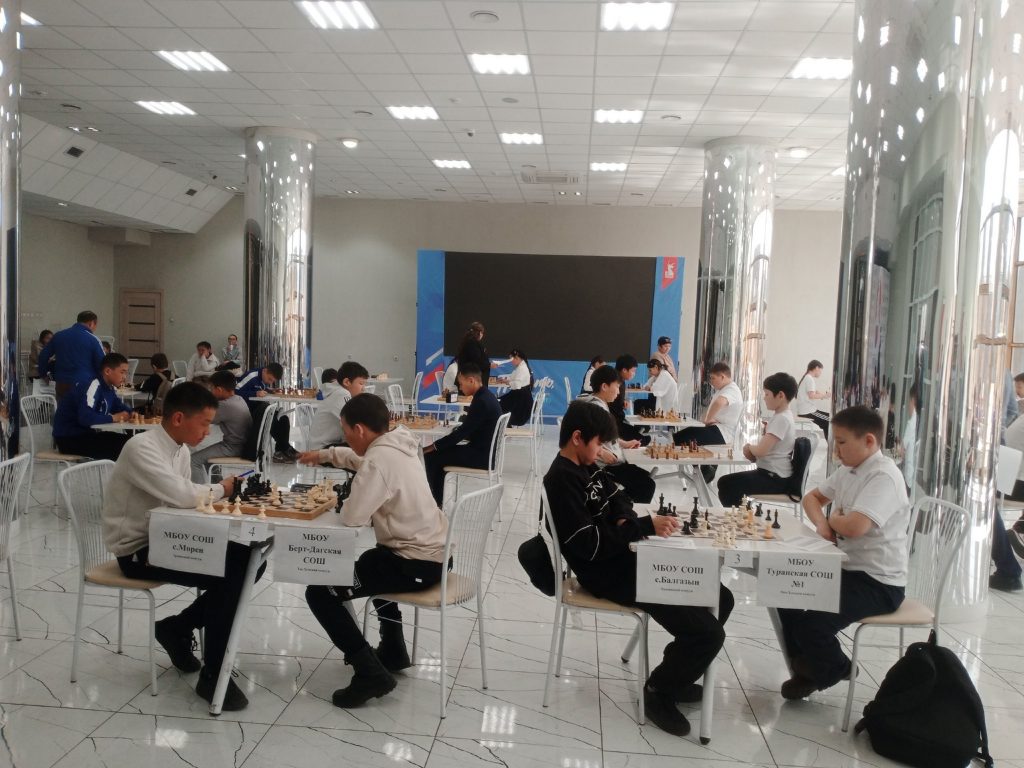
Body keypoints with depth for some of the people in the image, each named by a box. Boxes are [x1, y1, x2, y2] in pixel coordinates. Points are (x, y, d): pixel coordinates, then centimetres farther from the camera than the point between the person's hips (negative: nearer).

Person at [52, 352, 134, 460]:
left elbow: (121, 408, 22)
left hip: (86, 433, 9)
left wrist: (131, 414, -1)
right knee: (120, 447, -18)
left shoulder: (110, 389, 6)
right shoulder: (93, 387, -21)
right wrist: (112, 418, -19)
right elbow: (85, 417, -34)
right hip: (69, 438, -9)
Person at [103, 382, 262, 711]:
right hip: (137, 551, -9)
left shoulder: (180, 449, 6)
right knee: (228, 576, -22)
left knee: (248, 561, -2)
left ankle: (177, 628, 14)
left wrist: (216, 492, -10)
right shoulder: (141, 448, -22)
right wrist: (220, 489, -14)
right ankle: (212, 675, -8)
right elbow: (182, 495, -33)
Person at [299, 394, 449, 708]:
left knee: (320, 593, -6)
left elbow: (352, 516, -25)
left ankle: (371, 673, -4)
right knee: (371, 561, 40)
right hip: (432, 553, 10)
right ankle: (393, 650, 42)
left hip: (417, 564, -10)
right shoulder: (395, 446, 7)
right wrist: (324, 454, 33)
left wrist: (347, 501, -3)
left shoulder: (380, 459, -22)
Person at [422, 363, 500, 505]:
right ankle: (437, 500, 23)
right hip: (485, 451, 10)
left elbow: (463, 432, -21)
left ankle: (435, 502, 9)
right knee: (440, 452, 19)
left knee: (432, 455, -5)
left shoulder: (481, 401, -22)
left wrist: (434, 446, -12)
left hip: (481, 455, -10)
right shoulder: (486, 396, 8)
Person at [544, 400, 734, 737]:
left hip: (625, 558, 10)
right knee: (708, 632, -16)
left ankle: (673, 674, 22)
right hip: (607, 574, -10)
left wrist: (626, 521, -5)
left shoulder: (585, 468, 10)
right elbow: (591, 545, -24)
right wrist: (645, 526, -24)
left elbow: (617, 498, 19)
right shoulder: (562, 480, -19)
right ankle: (659, 690, 7)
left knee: (720, 598, 12)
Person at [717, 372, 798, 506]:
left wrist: (749, 447, -4)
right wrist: (752, 451, -3)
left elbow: (760, 450, -26)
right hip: (770, 473, 10)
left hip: (776, 479, -10)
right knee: (724, 482, 7)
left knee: (727, 485, -14)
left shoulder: (782, 419, -20)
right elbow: (765, 448, 17)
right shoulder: (780, 416, 12)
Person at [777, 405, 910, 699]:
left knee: (811, 623, -21)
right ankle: (806, 667, 19)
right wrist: (822, 523, -3)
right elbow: (811, 498, 20)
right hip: (848, 568, 10)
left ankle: (834, 670, 12)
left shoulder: (884, 477, -21)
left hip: (878, 583, -9)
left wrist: (833, 519, -9)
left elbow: (853, 526, -33)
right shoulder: (848, 470, 7)